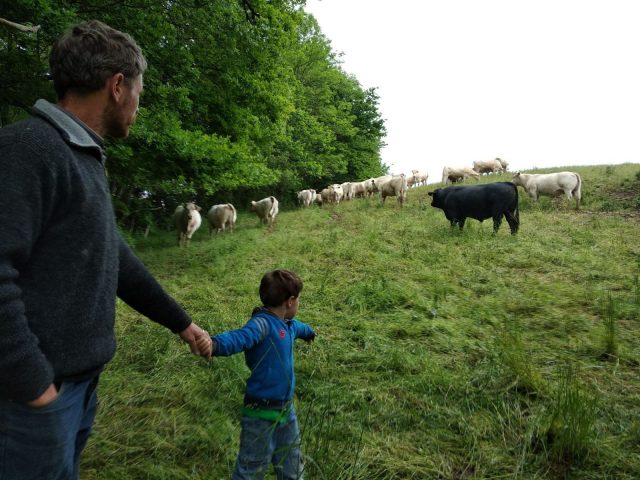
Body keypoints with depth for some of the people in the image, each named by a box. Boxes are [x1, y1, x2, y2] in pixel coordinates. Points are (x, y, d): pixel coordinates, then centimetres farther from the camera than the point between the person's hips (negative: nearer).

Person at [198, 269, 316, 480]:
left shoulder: (287, 325, 9)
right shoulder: (263, 323, -22)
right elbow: (240, 337, -42)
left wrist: (309, 331, 56)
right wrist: (215, 344, -63)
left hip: (287, 409, 9)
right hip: (261, 412, -9)